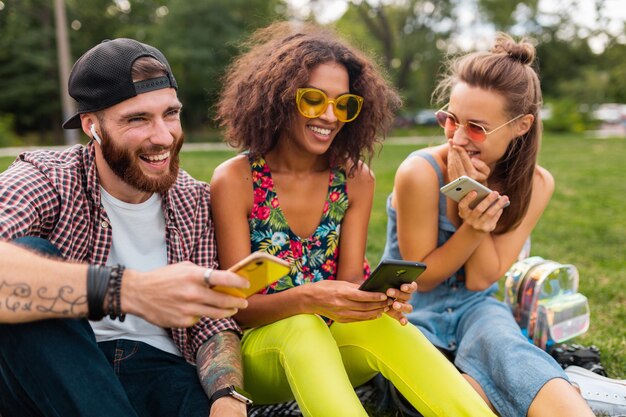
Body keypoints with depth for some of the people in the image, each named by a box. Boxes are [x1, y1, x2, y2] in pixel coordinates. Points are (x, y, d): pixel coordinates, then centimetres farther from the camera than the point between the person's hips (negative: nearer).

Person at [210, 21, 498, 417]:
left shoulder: (356, 179, 0)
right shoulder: (235, 180, -10)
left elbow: (349, 282, -2)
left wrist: (378, 295, -27)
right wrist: (307, 299, -32)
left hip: (336, 345, 2)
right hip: (259, 345, -2)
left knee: (378, 322, -31)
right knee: (301, 327, -35)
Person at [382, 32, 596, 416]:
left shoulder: (536, 183, -7)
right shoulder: (421, 172, -20)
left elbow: (480, 280, -9)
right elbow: (421, 278, -10)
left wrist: (476, 201, -22)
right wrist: (474, 225, -27)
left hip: (475, 309, 3)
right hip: (412, 312, -3)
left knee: (504, 345, -33)